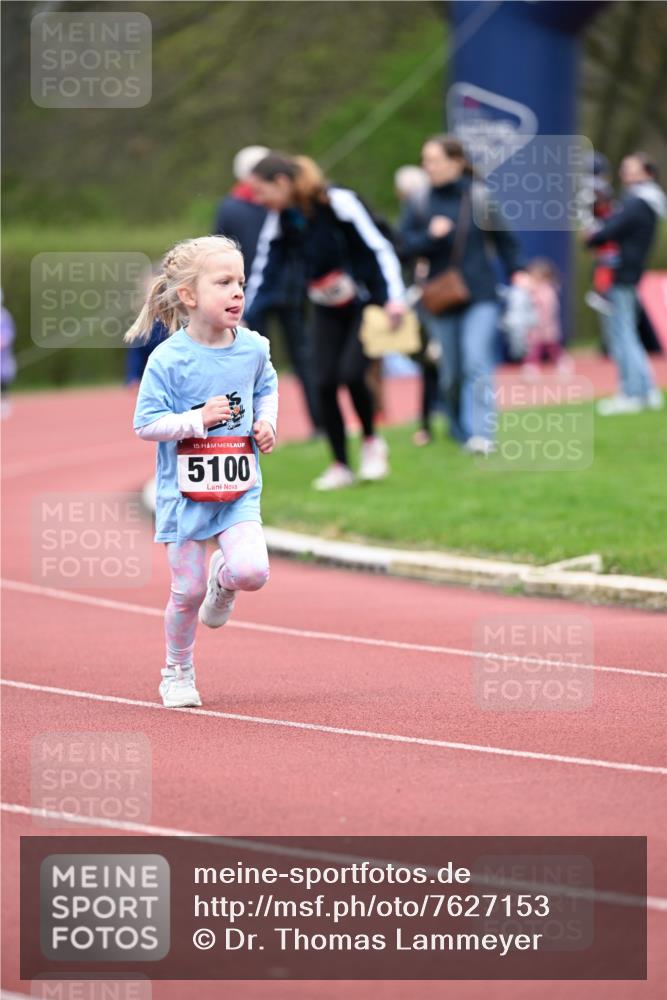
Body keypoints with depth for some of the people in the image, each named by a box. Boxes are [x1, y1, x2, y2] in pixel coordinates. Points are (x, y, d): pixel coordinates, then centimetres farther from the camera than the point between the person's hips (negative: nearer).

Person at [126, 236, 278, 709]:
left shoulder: (253, 348, -1)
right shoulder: (168, 360, -15)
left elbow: (266, 388, 20)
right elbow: (146, 424, -12)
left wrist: (266, 422, 2)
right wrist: (198, 420, -22)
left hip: (239, 488, 3)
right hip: (184, 492, -3)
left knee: (252, 571, -19)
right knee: (187, 591, 2)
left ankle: (222, 583, 18)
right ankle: (178, 673, 25)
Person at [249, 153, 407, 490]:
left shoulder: (338, 202, -21)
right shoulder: (283, 218, -2)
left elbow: (380, 247, -18)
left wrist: (394, 297, -25)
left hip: (367, 302, -6)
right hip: (327, 309, 6)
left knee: (351, 373, -20)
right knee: (325, 383, -4)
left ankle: (371, 442, 6)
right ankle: (340, 466, 7)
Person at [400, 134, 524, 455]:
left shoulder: (477, 197, -3)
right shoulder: (420, 203, 2)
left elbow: (503, 237, 6)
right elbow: (406, 242, -3)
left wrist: (516, 272, -1)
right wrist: (430, 236, -20)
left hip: (479, 297, -3)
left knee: (477, 362, -17)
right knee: (450, 374, 8)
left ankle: (482, 433, -18)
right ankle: (460, 432, 24)